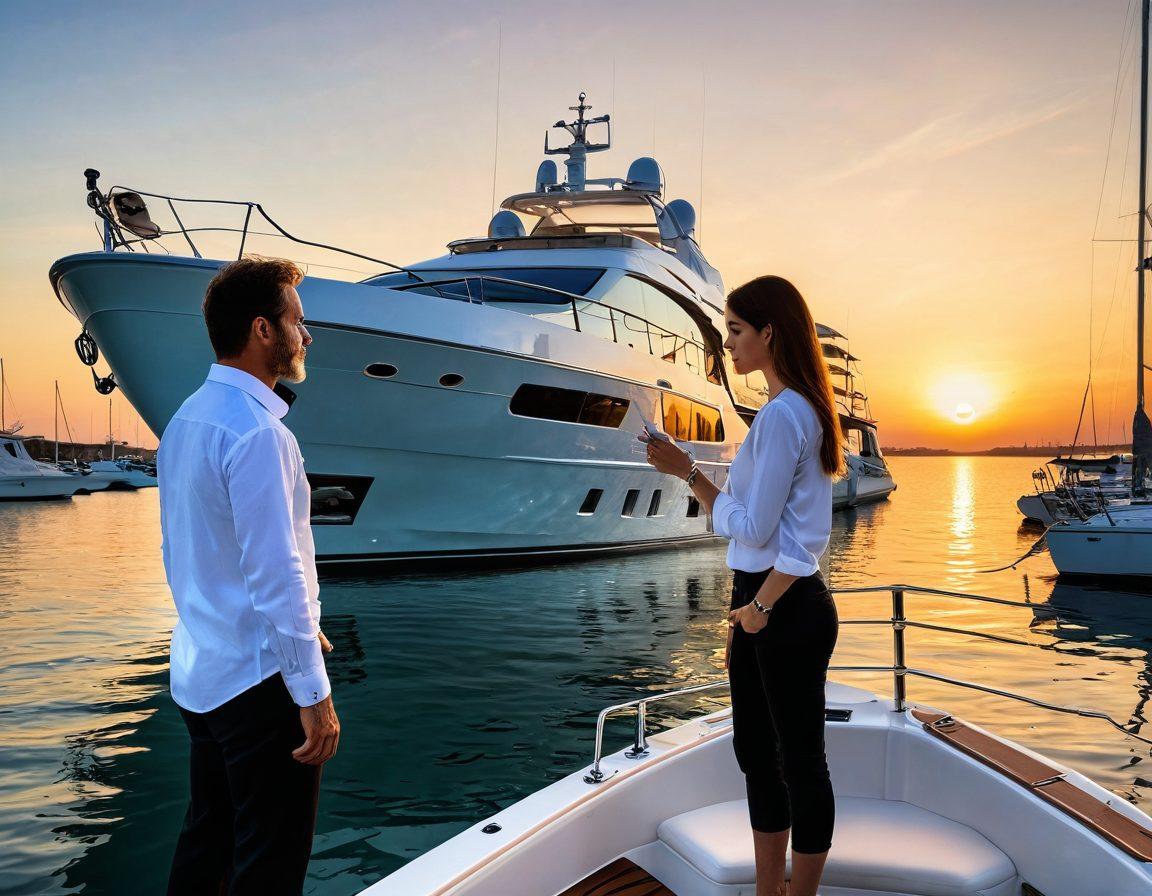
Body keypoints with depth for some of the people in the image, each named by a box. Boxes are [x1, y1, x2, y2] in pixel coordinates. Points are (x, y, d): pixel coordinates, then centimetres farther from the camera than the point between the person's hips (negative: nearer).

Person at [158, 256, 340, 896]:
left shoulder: (185, 420, 9)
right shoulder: (256, 433, -21)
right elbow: (276, 574, -24)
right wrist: (315, 695, -19)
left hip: (200, 675, 9)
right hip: (260, 680, -9)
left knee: (205, 841, 20)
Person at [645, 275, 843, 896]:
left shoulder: (783, 415, -18)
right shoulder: (797, 409, 13)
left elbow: (751, 527, -20)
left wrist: (685, 472, -13)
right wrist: (748, 613, 15)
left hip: (786, 610, -10)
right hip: (764, 605, 10)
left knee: (799, 762, 4)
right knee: (756, 753, 18)